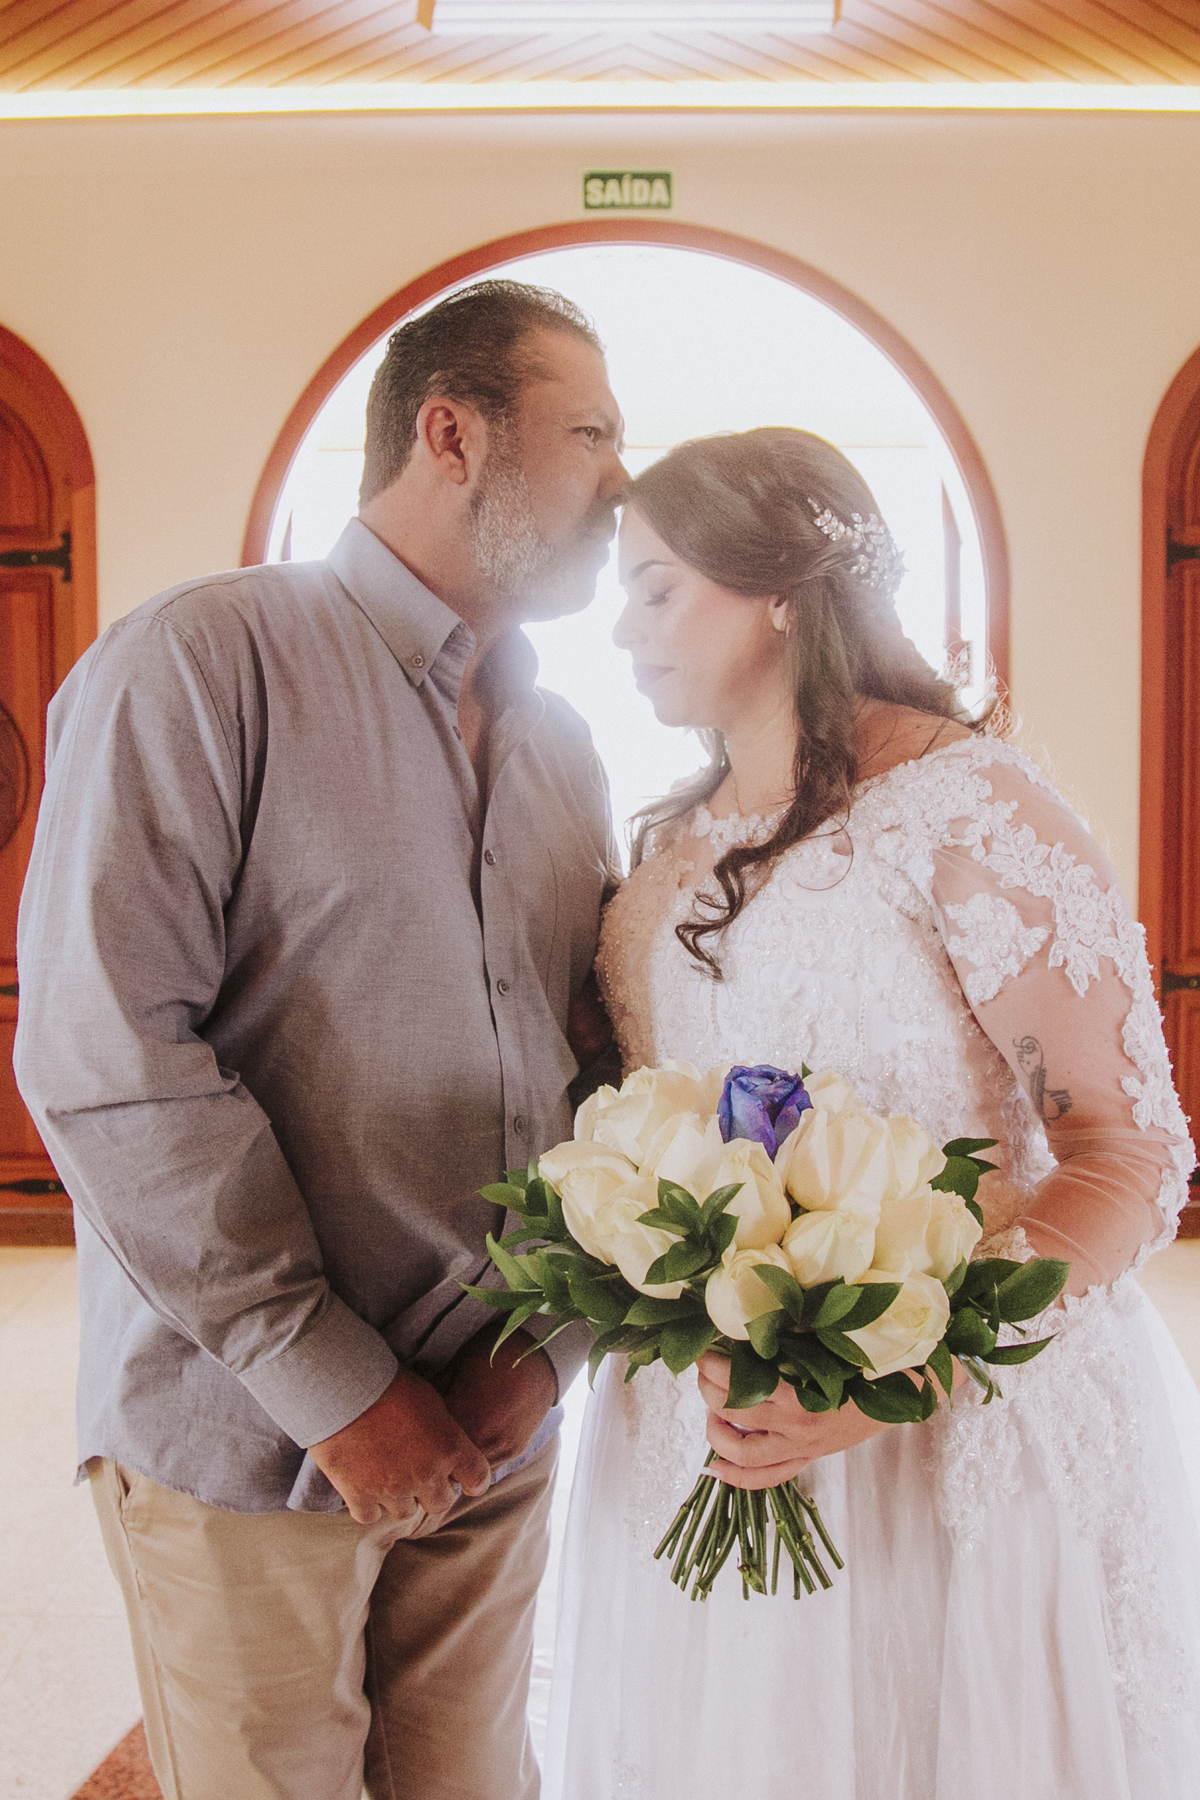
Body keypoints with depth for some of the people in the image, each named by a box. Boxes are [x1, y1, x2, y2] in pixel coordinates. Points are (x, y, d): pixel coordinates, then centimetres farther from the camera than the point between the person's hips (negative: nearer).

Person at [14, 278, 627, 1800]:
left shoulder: (562, 743, 10)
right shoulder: (202, 662, -11)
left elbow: (596, 1059, 9)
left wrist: (543, 1349, -5)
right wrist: (339, 1392, -16)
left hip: (493, 1434, 6)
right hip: (246, 1443, -5)